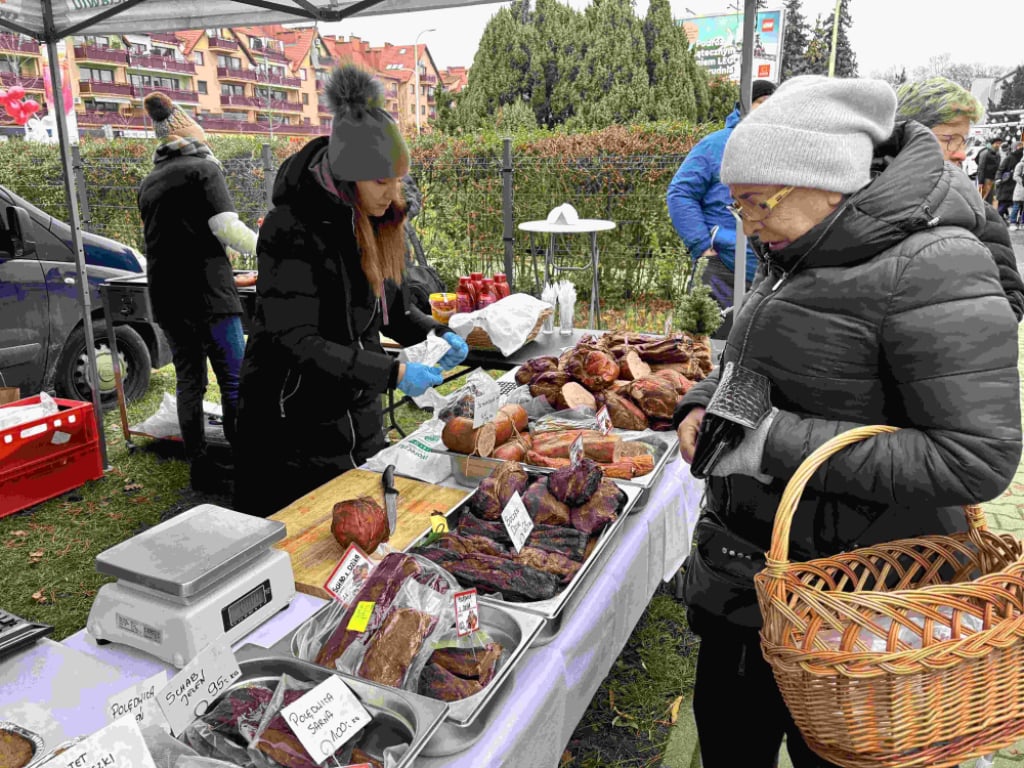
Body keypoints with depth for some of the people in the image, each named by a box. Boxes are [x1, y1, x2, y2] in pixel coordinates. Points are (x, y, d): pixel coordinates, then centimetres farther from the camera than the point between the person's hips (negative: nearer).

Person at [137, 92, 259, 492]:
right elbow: (227, 229, -14)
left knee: (189, 380, 10)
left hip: (166, 297, 7)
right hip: (207, 294, -7)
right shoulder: (203, 168, -4)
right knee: (234, 380, -4)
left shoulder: (148, 182, 18)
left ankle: (200, 466, 13)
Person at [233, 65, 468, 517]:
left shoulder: (374, 219, 2)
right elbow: (296, 341, -25)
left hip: (357, 409, 8)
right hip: (298, 418, -8)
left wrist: (432, 333, -6)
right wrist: (391, 373, -29)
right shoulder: (293, 229, -23)